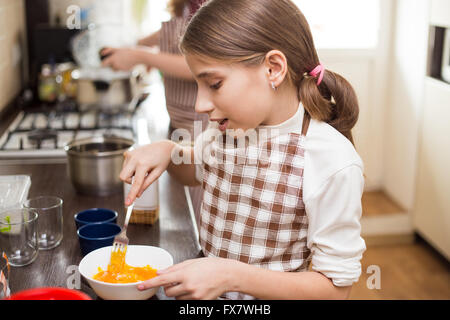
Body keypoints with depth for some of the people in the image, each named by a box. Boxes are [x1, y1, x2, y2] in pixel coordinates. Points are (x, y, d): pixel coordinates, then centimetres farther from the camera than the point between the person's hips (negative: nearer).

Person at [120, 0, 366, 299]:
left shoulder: (334, 161, -25)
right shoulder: (227, 128, -6)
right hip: (206, 288, 5)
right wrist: (166, 151, -6)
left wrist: (231, 276, -29)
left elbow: (336, 285, -18)